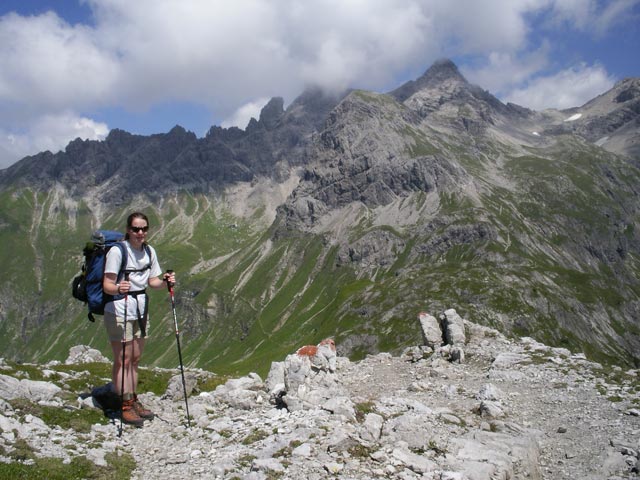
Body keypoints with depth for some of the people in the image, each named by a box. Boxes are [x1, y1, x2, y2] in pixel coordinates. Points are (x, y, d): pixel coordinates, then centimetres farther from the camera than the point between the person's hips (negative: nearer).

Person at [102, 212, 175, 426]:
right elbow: (107, 285, -19)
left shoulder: (149, 251, 4)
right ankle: (126, 407, 7)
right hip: (119, 310, -7)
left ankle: (133, 401, 25)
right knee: (123, 359, -2)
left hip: (141, 310, 7)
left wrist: (164, 281, -10)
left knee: (135, 358, 14)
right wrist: (119, 288, -40)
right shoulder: (117, 251, -16)